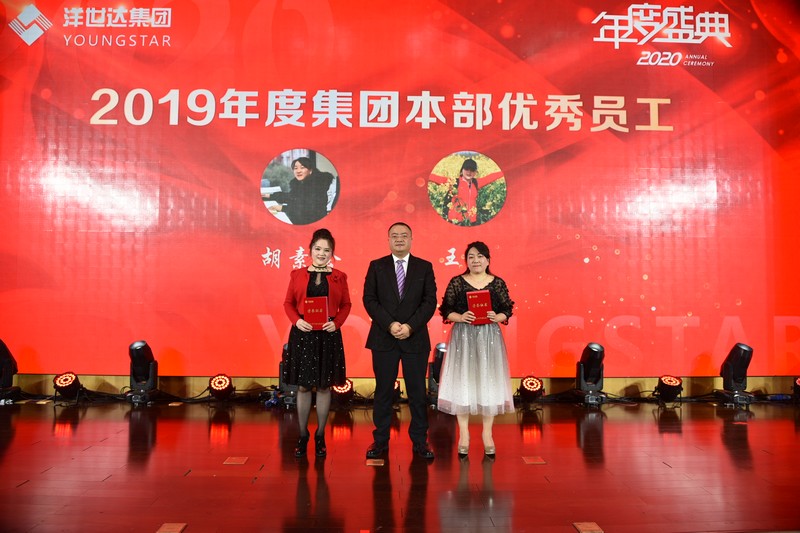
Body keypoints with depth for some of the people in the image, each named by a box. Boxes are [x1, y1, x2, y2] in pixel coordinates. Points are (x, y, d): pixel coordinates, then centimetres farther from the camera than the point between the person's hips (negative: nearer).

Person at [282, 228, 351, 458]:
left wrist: (336, 322, -10)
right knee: (303, 386, 5)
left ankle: (320, 435, 18)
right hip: (303, 335, 0)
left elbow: (346, 305, 7)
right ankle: (302, 435, 18)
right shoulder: (297, 275, 6)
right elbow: (288, 303, 5)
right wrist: (296, 320, -13)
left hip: (328, 336, 0)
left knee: (324, 386, 6)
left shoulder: (339, 277, 7)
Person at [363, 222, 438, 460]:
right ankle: (380, 440, 15)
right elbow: (369, 299, -1)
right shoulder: (376, 266, 6)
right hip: (383, 338, 0)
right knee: (383, 391, 6)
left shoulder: (424, 267, 6)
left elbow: (430, 301, -1)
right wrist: (390, 325, -13)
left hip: (415, 338, 0)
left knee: (417, 391, 4)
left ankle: (420, 441, 14)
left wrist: (410, 326, -13)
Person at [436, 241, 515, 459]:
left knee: (488, 381, 4)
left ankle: (487, 435, 15)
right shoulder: (456, 282, 2)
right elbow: (446, 310, 1)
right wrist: (460, 317, -16)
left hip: (489, 337, 1)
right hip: (463, 337, -1)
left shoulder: (498, 283, 5)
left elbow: (507, 310, 6)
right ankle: (464, 434, 13)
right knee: (462, 382, 1)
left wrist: (497, 317, -14)